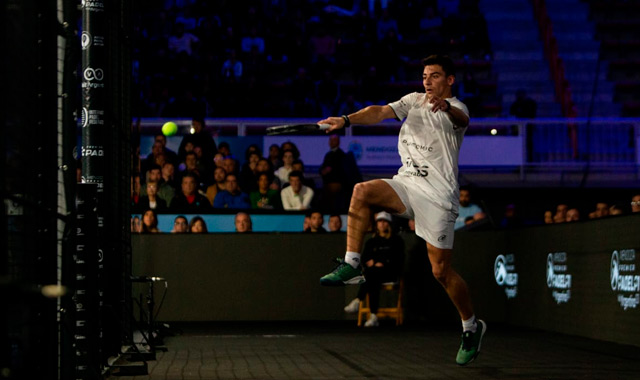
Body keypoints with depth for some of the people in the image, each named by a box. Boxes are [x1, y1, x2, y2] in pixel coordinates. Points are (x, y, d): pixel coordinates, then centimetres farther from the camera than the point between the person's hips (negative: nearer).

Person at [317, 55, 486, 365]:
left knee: (441, 270, -6)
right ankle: (351, 266, -20)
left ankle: (472, 326, 17)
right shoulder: (414, 100, 13)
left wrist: (446, 106, -54)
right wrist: (347, 120, -21)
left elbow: (461, 119, -30)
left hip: (438, 194, -5)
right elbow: (381, 112, -2)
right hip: (406, 184, 5)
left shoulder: (456, 108, -4)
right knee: (362, 191, -24)